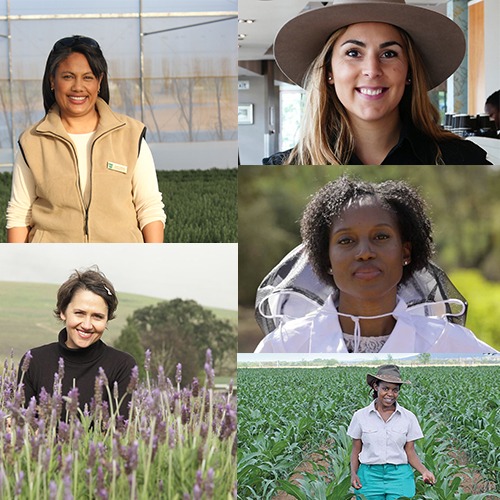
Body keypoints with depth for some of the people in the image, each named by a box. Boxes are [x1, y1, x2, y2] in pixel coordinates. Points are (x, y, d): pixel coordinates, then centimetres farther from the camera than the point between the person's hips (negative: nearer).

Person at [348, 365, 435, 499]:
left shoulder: (408, 417, 2)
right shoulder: (361, 416, 2)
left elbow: (410, 452, 5)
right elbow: (356, 450, 8)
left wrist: (424, 471, -11)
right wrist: (353, 473, -7)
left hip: (399, 476, 0)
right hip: (370, 475, 0)